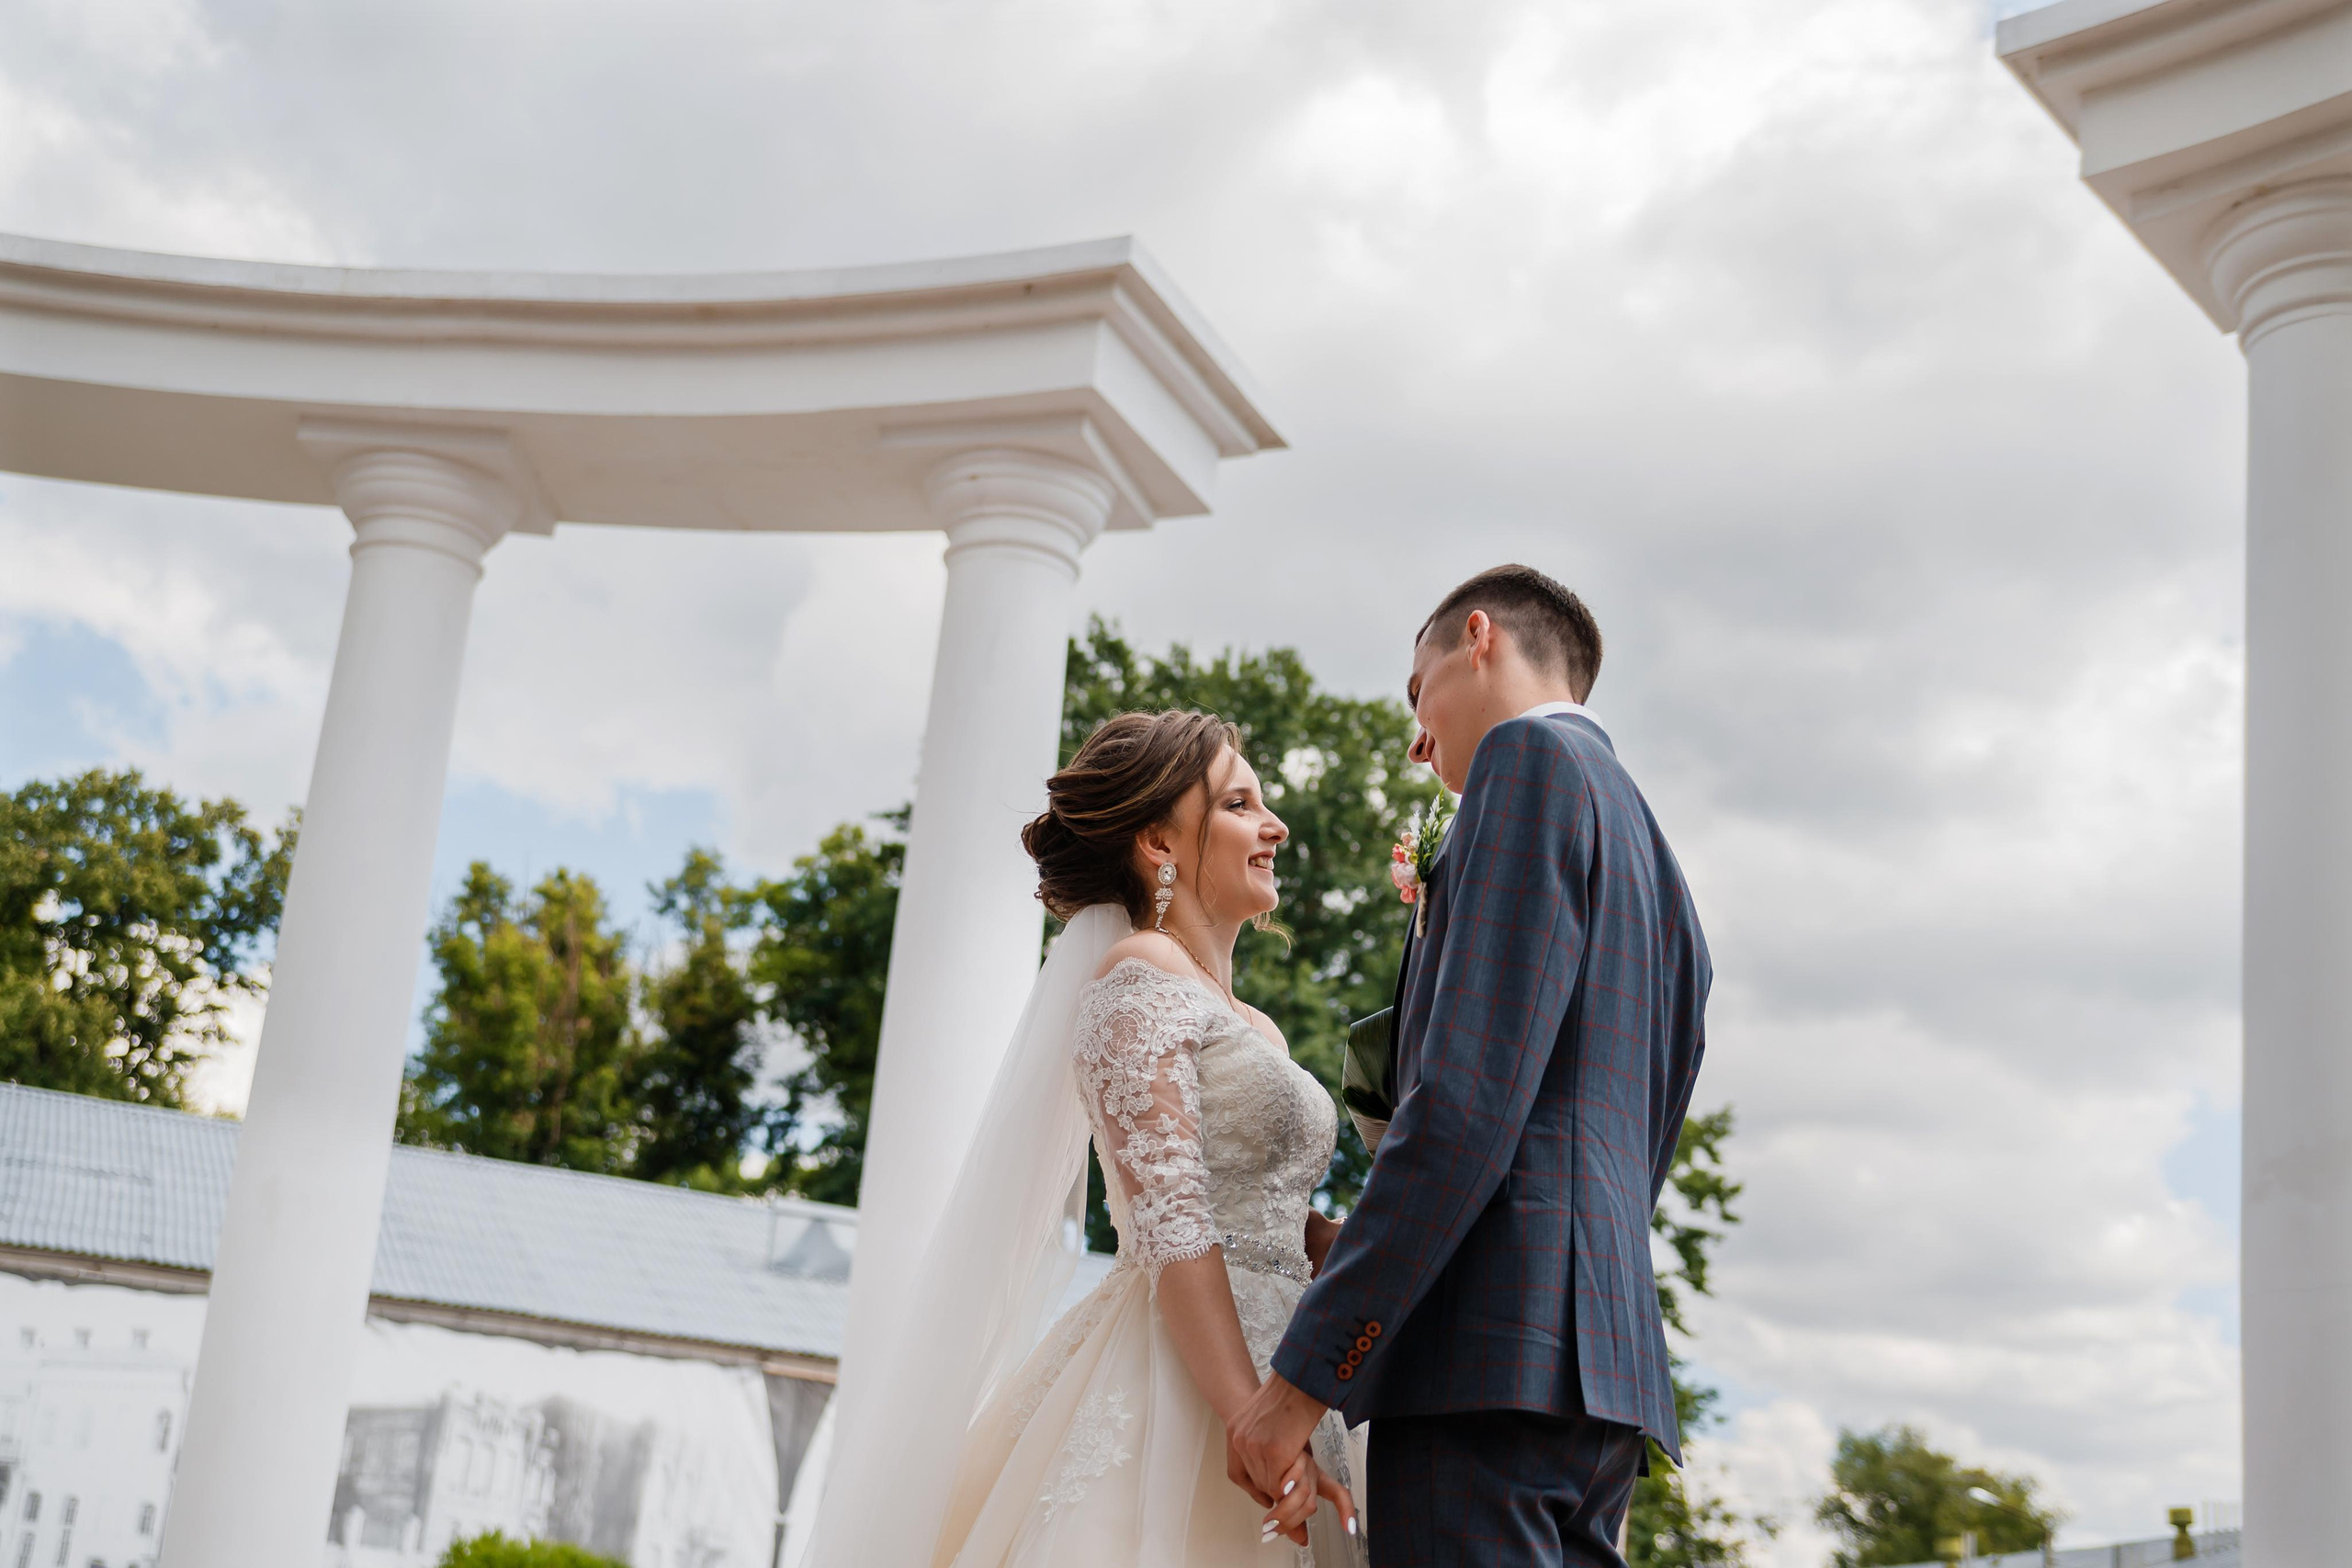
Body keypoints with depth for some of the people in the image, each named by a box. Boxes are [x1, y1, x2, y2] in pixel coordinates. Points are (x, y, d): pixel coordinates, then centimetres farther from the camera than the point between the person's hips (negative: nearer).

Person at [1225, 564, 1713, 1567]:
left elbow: (1471, 1096, -14)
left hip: (1492, 1349, -9)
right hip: (1602, 1365, 9)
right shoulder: (1654, 860, 28)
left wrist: (1306, 1371, -15)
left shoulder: (1531, 756, -1)